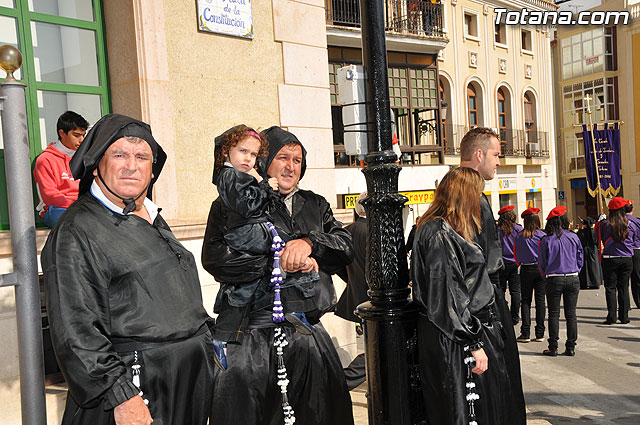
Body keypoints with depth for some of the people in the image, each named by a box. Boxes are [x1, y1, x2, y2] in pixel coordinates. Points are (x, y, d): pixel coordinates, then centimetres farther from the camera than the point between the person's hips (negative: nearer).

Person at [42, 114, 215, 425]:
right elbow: (76, 332, -19)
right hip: (135, 387, -8)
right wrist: (120, 397, -23)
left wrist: (206, 346, 18)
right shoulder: (77, 231, -14)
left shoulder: (153, 219, 12)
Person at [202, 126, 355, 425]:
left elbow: (346, 248, 5)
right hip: (253, 337, -4)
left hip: (308, 332, 4)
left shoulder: (315, 205, 16)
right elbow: (214, 256, -14)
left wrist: (310, 242, -14)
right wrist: (279, 262, -15)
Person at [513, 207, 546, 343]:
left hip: (525, 270, 1)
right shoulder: (542, 235, -8)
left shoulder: (519, 236, -3)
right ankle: (540, 333, 6)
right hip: (540, 269, -1)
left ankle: (525, 333, 3)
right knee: (540, 300, 4)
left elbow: (516, 255, 4)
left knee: (526, 300, 6)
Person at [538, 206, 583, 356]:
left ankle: (553, 347, 7)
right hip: (573, 279, 2)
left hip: (553, 280, -2)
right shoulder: (573, 237, 0)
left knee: (554, 314, 5)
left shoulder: (546, 240, -7)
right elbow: (580, 259, 7)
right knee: (571, 314, 9)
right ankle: (571, 347, 13)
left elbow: (541, 263, -1)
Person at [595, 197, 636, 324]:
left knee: (610, 287, 3)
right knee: (624, 287, 9)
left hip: (610, 260, -2)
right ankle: (624, 317, 11)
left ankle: (611, 317, 0)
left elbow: (599, 241, 1)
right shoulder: (630, 225, -2)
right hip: (627, 259, 2)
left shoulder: (604, 224, -9)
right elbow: (634, 242, 11)